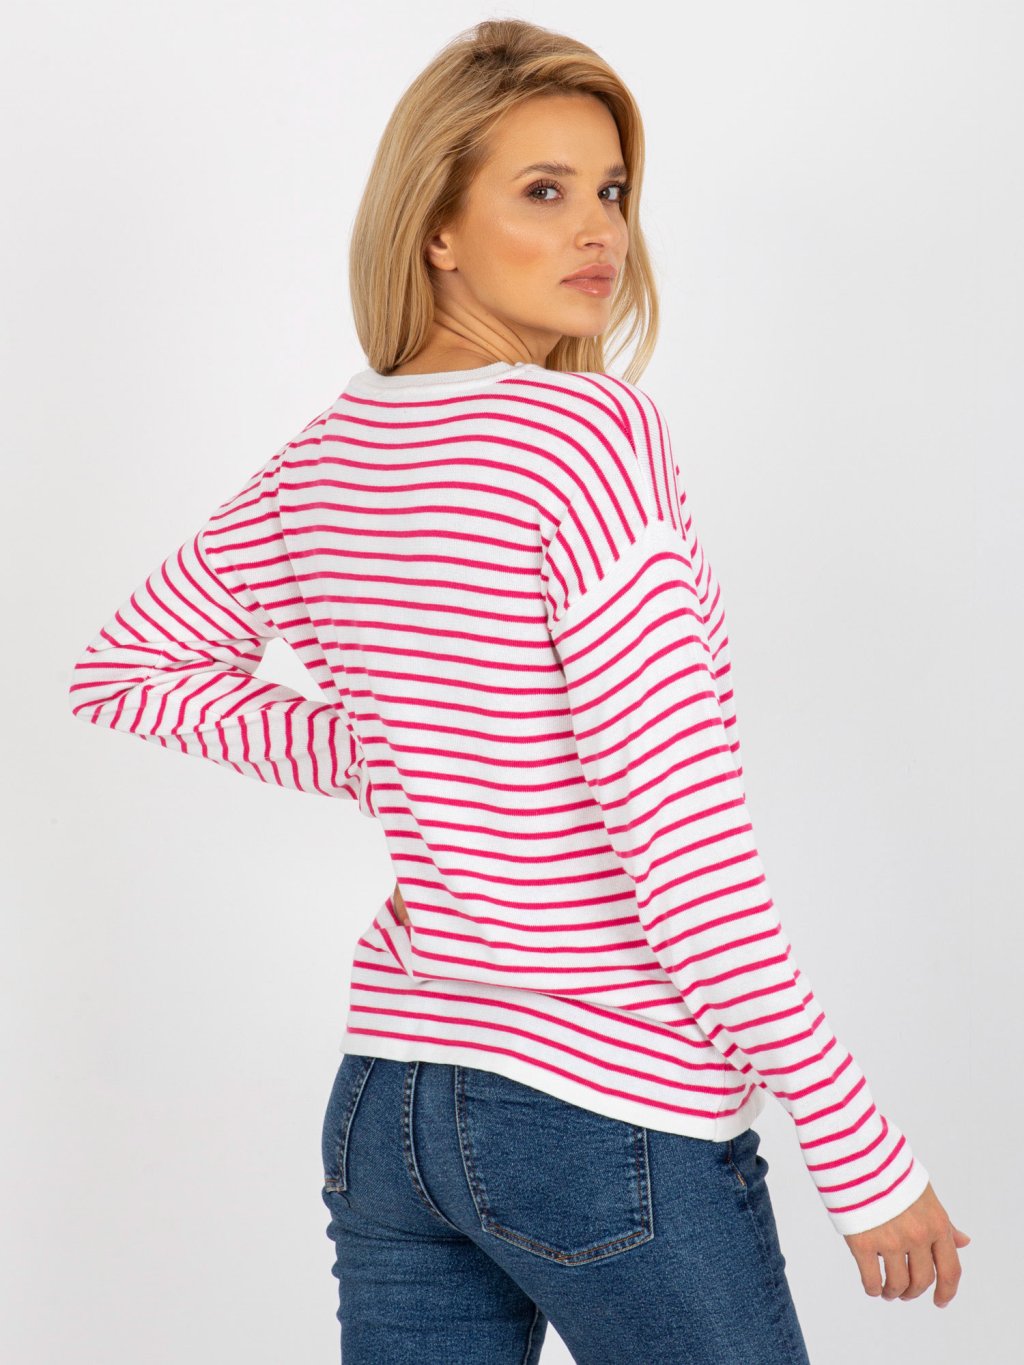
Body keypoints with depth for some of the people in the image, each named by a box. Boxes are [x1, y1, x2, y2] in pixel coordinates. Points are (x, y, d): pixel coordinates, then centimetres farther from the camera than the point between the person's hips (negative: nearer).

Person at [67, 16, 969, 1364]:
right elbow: (678, 832, -20)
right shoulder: (592, 432, -16)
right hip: (612, 1115, -7)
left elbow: (128, 667, 18)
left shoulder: (330, 455, 5)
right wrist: (862, 1154, -14)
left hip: (384, 1102, 7)